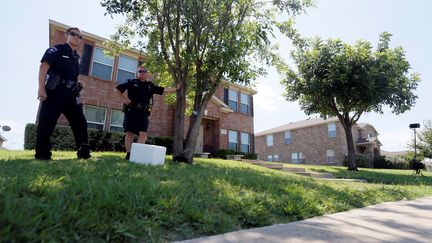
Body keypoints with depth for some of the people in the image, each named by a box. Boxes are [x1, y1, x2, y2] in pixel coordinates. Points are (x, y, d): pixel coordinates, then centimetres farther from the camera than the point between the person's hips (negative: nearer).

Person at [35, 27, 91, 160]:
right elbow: (43, 67, -10)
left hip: (70, 94, 7)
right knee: (46, 123, -7)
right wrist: (41, 88, -21)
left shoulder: (76, 57, 22)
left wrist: (77, 84, 10)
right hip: (55, 92, -7)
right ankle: (42, 154, 1)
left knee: (80, 121, 2)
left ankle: (84, 153, 7)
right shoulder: (57, 49, 2)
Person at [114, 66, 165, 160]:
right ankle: (128, 154, 9)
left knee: (143, 133, -8)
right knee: (130, 133, 1)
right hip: (131, 111, -2)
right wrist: (123, 99, -7)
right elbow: (116, 90, 6)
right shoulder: (131, 82, 5)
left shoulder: (150, 85, 14)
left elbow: (163, 90, 14)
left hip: (143, 113, 3)